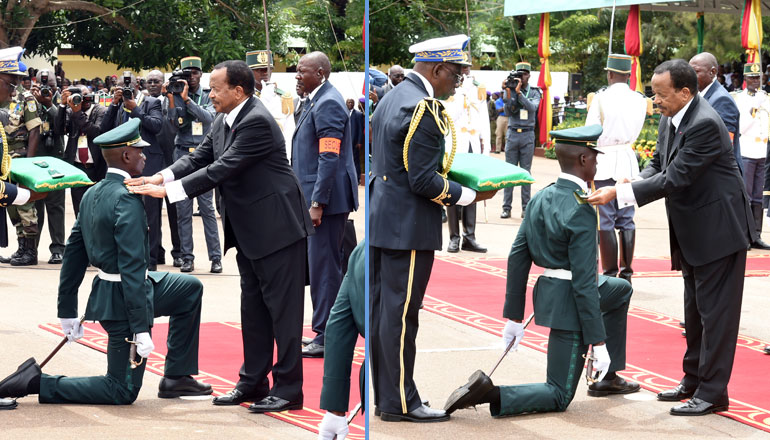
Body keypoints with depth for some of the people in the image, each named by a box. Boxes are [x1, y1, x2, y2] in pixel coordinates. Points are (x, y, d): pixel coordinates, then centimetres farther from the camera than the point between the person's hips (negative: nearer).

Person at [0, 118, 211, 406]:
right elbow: (132, 267, -27)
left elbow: (73, 252, 10)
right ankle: (36, 382, -4)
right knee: (123, 392, 1)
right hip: (123, 301, -9)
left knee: (191, 290, 23)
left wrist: (67, 311, 16)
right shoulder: (126, 199, -23)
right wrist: (141, 330, -26)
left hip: (106, 290, 9)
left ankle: (176, 377, 25)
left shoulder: (93, 194, 5)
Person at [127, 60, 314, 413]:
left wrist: (167, 191, -26)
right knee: (253, 308, 15)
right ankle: (253, 383, 23)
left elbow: (222, 170, -26)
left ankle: (288, 390, 1)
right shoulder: (223, 122, 9)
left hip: (276, 228, -10)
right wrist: (163, 176, -14)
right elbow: (199, 157, 5)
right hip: (249, 232, 10)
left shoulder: (257, 122, -22)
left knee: (282, 309, -4)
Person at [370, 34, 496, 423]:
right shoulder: (422, 110, -19)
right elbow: (424, 182, -21)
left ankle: (383, 394, 21)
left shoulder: (393, 97, 11)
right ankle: (400, 402, 3)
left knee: (381, 310, 13)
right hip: (408, 226, -10)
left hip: (381, 220, 10)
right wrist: (470, 196, -9)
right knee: (400, 314, -3)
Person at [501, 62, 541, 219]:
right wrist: (508, 93, -16)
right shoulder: (509, 90, 4)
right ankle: (506, 208, 0)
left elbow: (532, 108, -14)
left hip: (528, 135, 0)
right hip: (512, 134, 0)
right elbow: (508, 112, -5)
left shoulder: (534, 92, 4)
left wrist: (519, 92, -22)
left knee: (526, 172, 1)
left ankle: (526, 208, 5)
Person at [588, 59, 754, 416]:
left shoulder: (705, 124, -25)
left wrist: (620, 193, -26)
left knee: (715, 310, -5)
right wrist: (633, 184, -10)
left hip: (718, 229, -10)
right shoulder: (670, 121, 5)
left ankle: (712, 393, 0)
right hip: (692, 232, 10)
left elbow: (676, 178, -27)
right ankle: (694, 380, 29)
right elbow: (658, 164, 12)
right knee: (695, 310, 18)